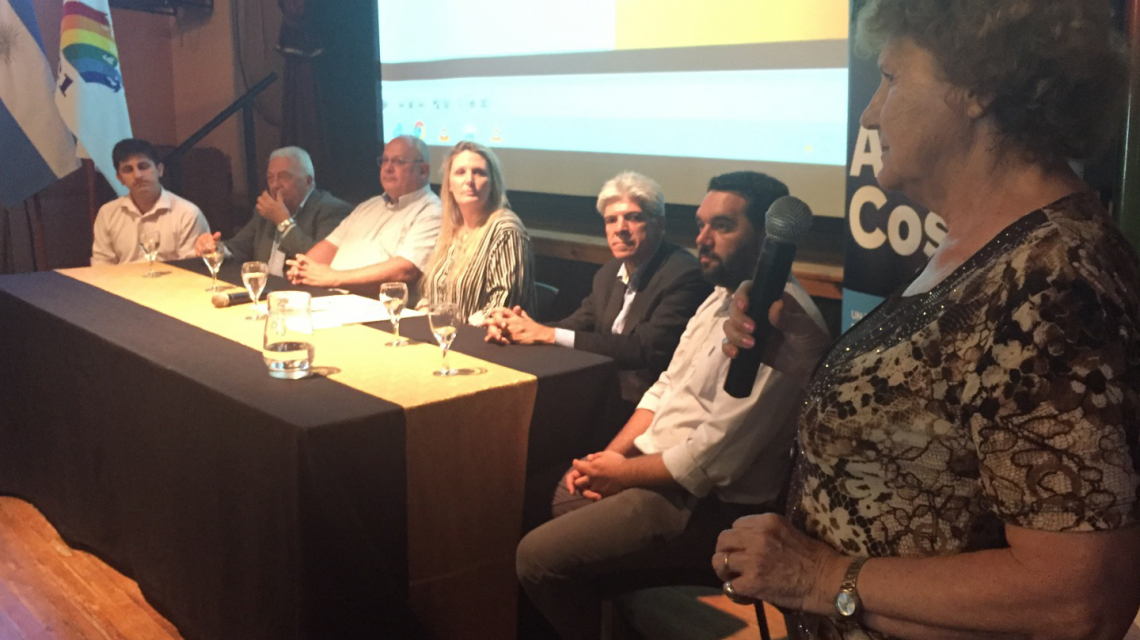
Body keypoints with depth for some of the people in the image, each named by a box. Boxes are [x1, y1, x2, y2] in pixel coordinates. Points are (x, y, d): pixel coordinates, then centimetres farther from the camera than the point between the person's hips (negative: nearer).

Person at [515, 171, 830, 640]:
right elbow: (666, 388, 14)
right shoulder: (722, 297, 9)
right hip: (658, 466, 10)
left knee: (537, 558, -12)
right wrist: (613, 453, 0)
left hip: (706, 505, -10)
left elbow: (711, 459, -25)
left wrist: (624, 472, -12)